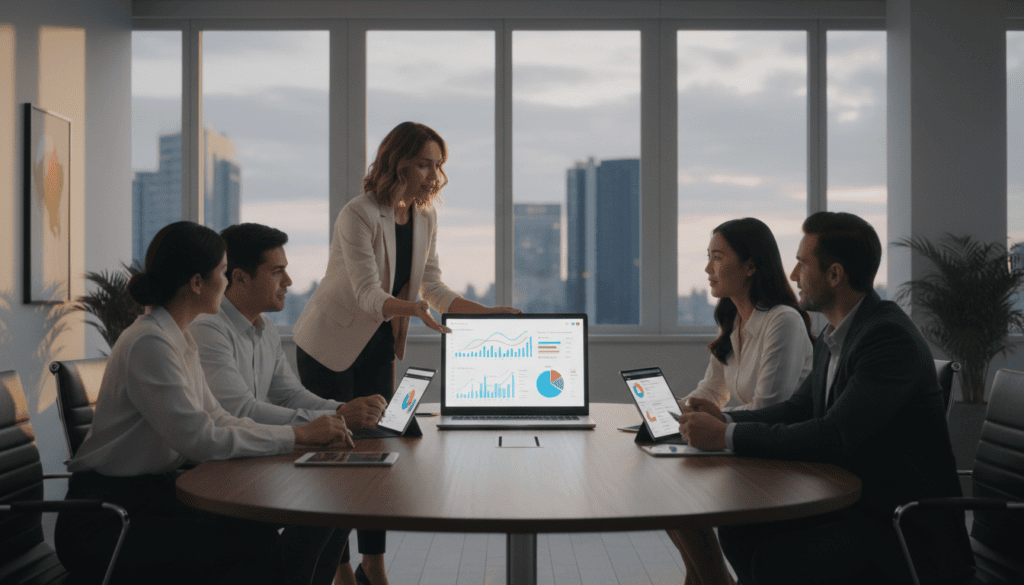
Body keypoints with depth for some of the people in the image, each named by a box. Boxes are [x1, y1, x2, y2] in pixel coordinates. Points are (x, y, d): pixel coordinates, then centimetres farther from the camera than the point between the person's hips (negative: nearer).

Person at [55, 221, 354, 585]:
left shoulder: (179, 340, 11)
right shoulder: (150, 343, -19)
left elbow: (217, 419, 9)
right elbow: (201, 440, -24)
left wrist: (315, 434, -2)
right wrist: (300, 435, -18)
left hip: (151, 496, 9)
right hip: (104, 522, -8)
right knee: (256, 544, -24)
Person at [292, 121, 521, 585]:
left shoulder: (425, 219, -1)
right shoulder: (357, 215, -23)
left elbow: (433, 287, 2)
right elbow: (367, 293, -32)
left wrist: (488, 313, -10)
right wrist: (413, 309, -50)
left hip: (378, 347, 6)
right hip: (329, 346, -6)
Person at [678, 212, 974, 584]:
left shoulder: (889, 337, -22)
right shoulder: (831, 338, 8)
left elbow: (834, 437, -28)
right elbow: (799, 409, 15)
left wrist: (727, 436, -23)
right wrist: (727, 420, -2)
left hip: (907, 527, -9)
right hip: (850, 502, 9)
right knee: (737, 529, -3)